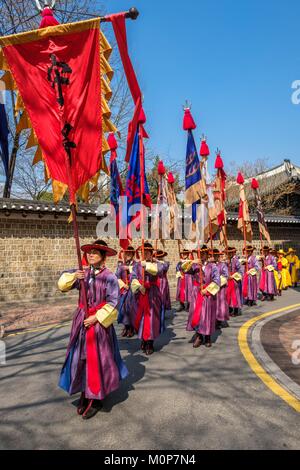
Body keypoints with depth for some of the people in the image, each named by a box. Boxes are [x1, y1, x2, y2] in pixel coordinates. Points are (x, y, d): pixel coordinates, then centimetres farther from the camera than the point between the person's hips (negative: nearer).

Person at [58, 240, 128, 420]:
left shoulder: (109, 276, -11)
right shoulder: (83, 273, 3)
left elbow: (113, 302, -14)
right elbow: (63, 286, 6)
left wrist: (96, 317, -17)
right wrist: (72, 276, -13)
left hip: (99, 322, -5)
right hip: (81, 320, 5)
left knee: (98, 360, 4)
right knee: (81, 358, 11)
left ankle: (96, 399, 22)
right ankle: (85, 394, 29)